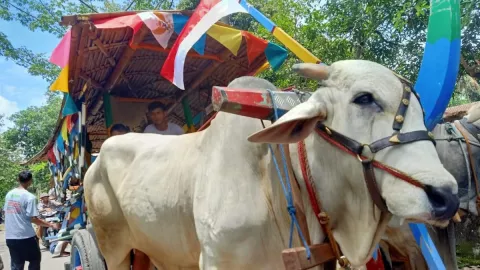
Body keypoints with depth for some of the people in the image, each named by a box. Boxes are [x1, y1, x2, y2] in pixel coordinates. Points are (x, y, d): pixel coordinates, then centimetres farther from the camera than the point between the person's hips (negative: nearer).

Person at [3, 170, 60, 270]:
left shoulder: (9, 194, 6)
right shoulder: (30, 197, -15)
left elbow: (6, 212, 15)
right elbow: (33, 219, -16)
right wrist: (51, 225, -7)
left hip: (10, 237, 6)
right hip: (25, 236, -6)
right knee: (35, 260, 13)